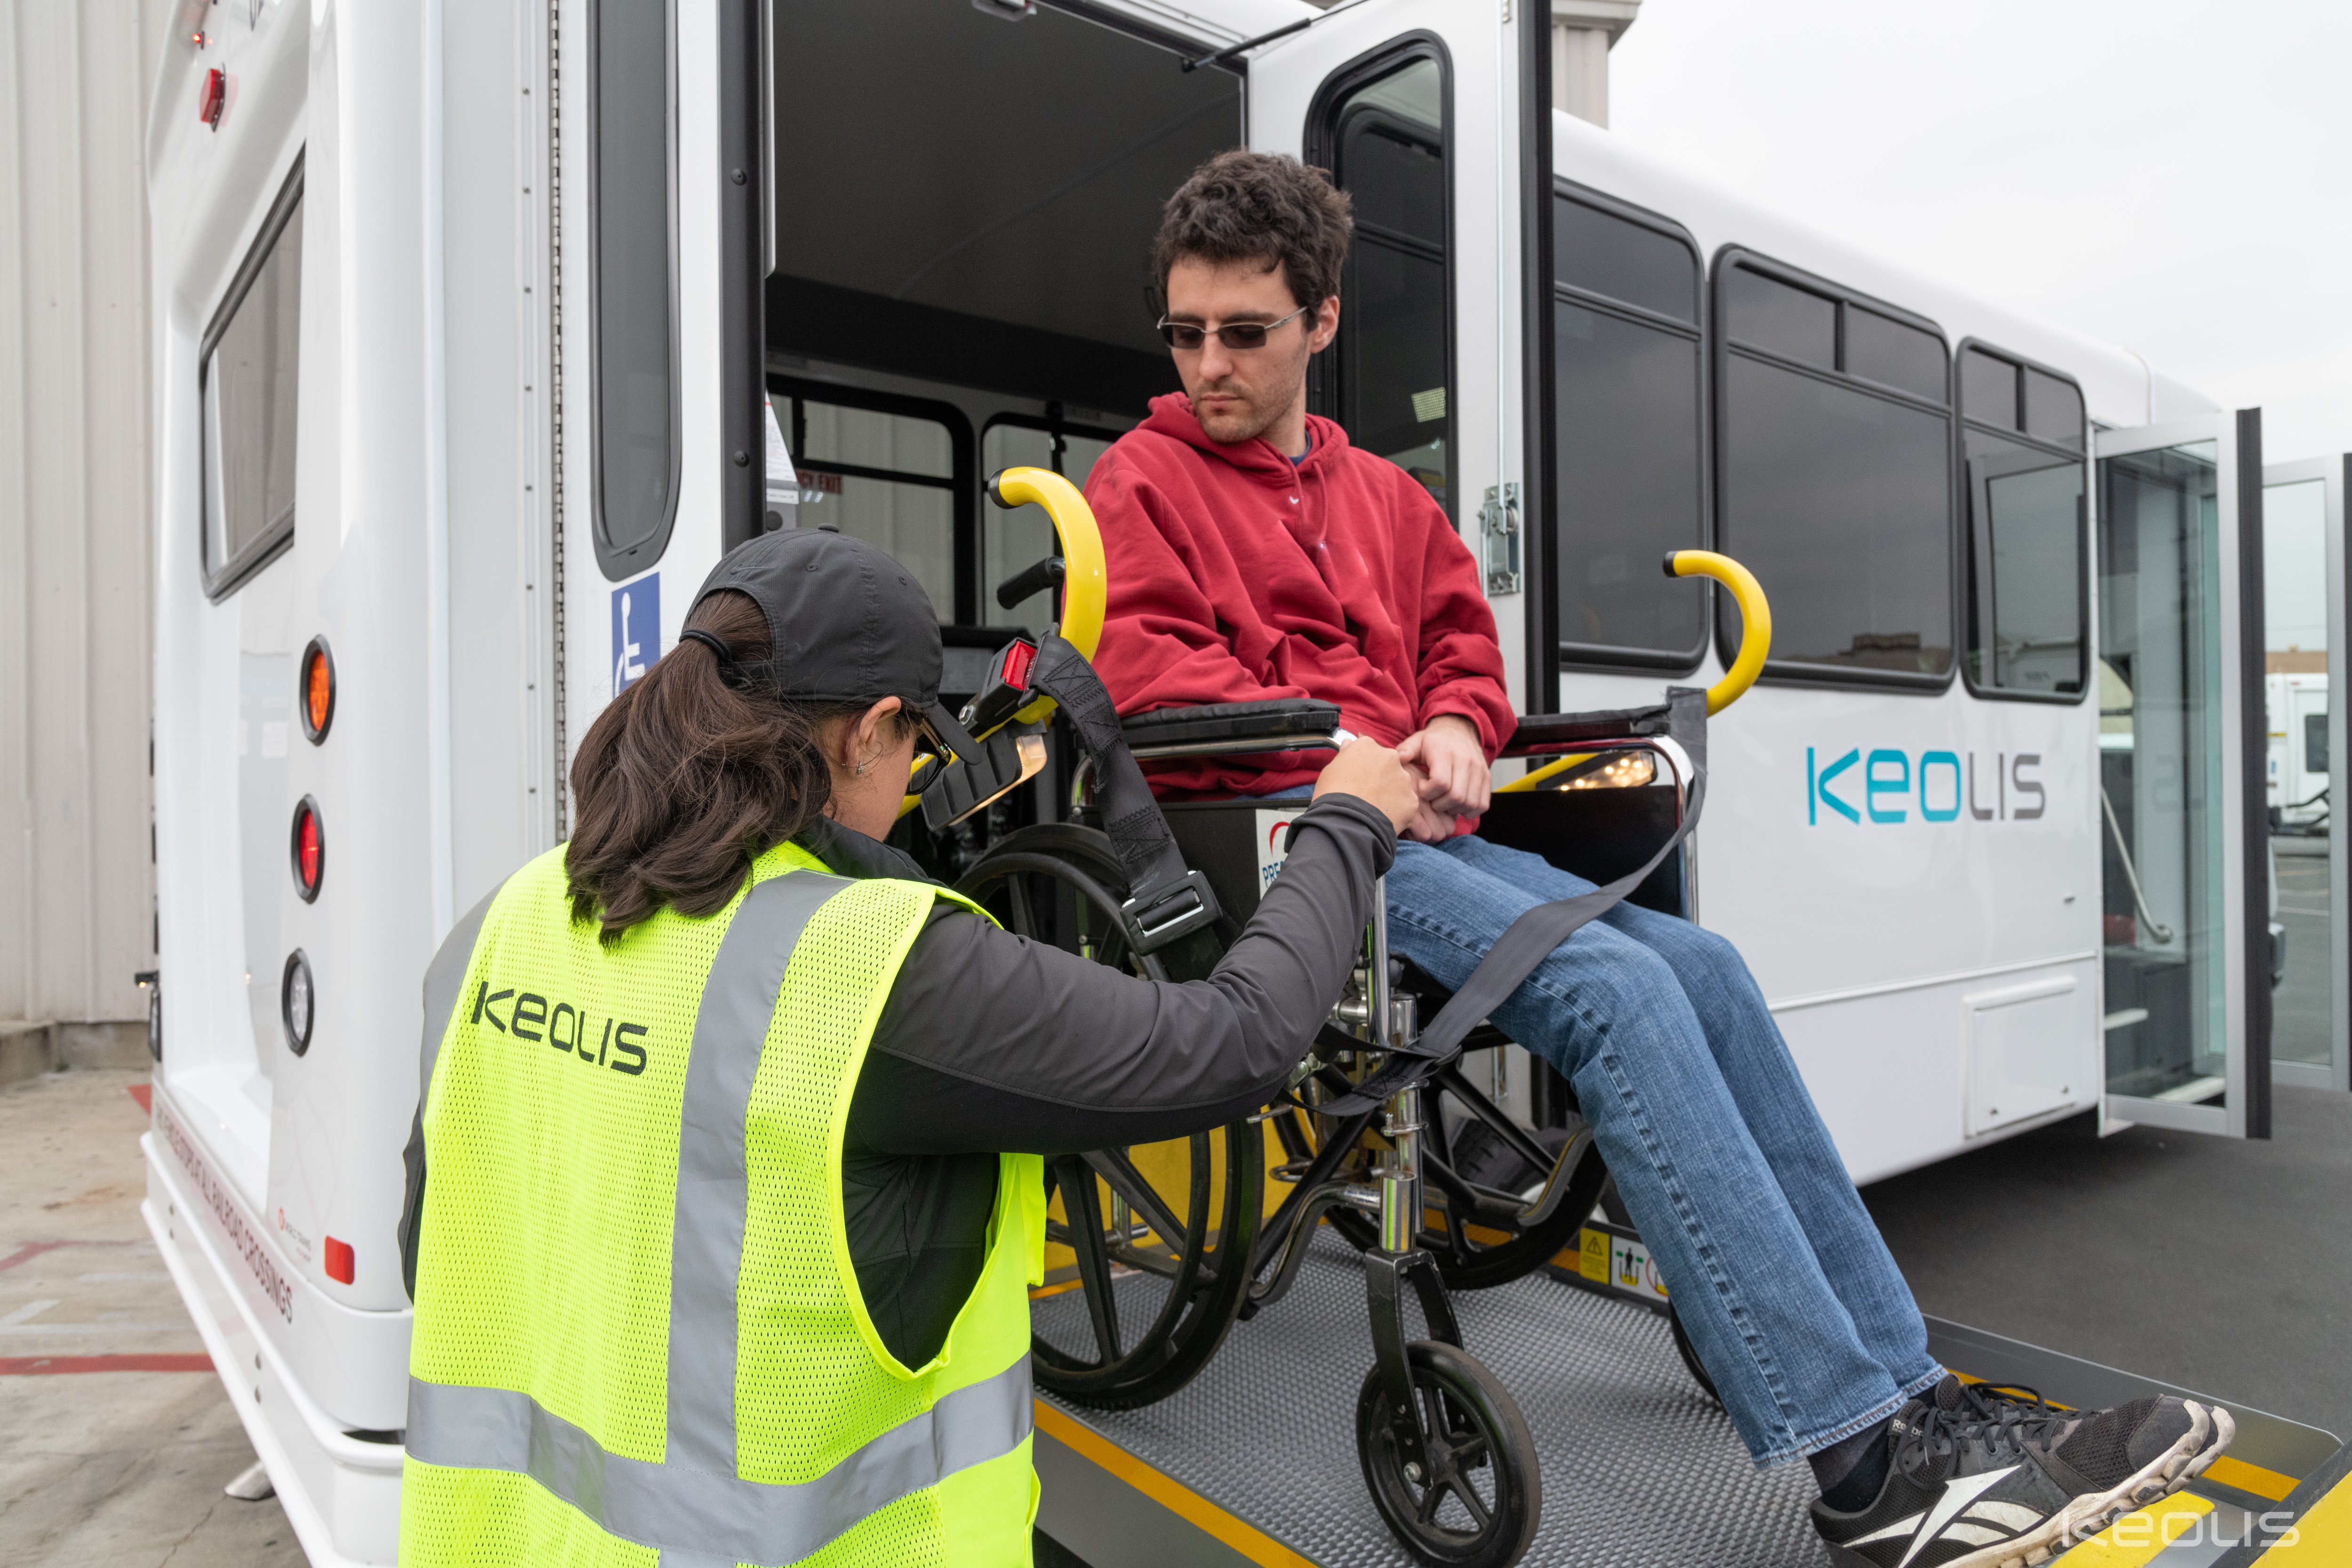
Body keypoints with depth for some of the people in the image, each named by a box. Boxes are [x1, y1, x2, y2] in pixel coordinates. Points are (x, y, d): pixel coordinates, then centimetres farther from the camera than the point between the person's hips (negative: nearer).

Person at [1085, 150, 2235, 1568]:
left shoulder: (1383, 493, 25)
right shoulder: (1144, 479, 7)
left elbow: (1463, 638, 24)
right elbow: (1141, 665, -8)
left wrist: (1455, 729, 1)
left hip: (1412, 829, 7)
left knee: (1700, 965, -12)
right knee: (1610, 987, -26)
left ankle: (1912, 1399, -5)